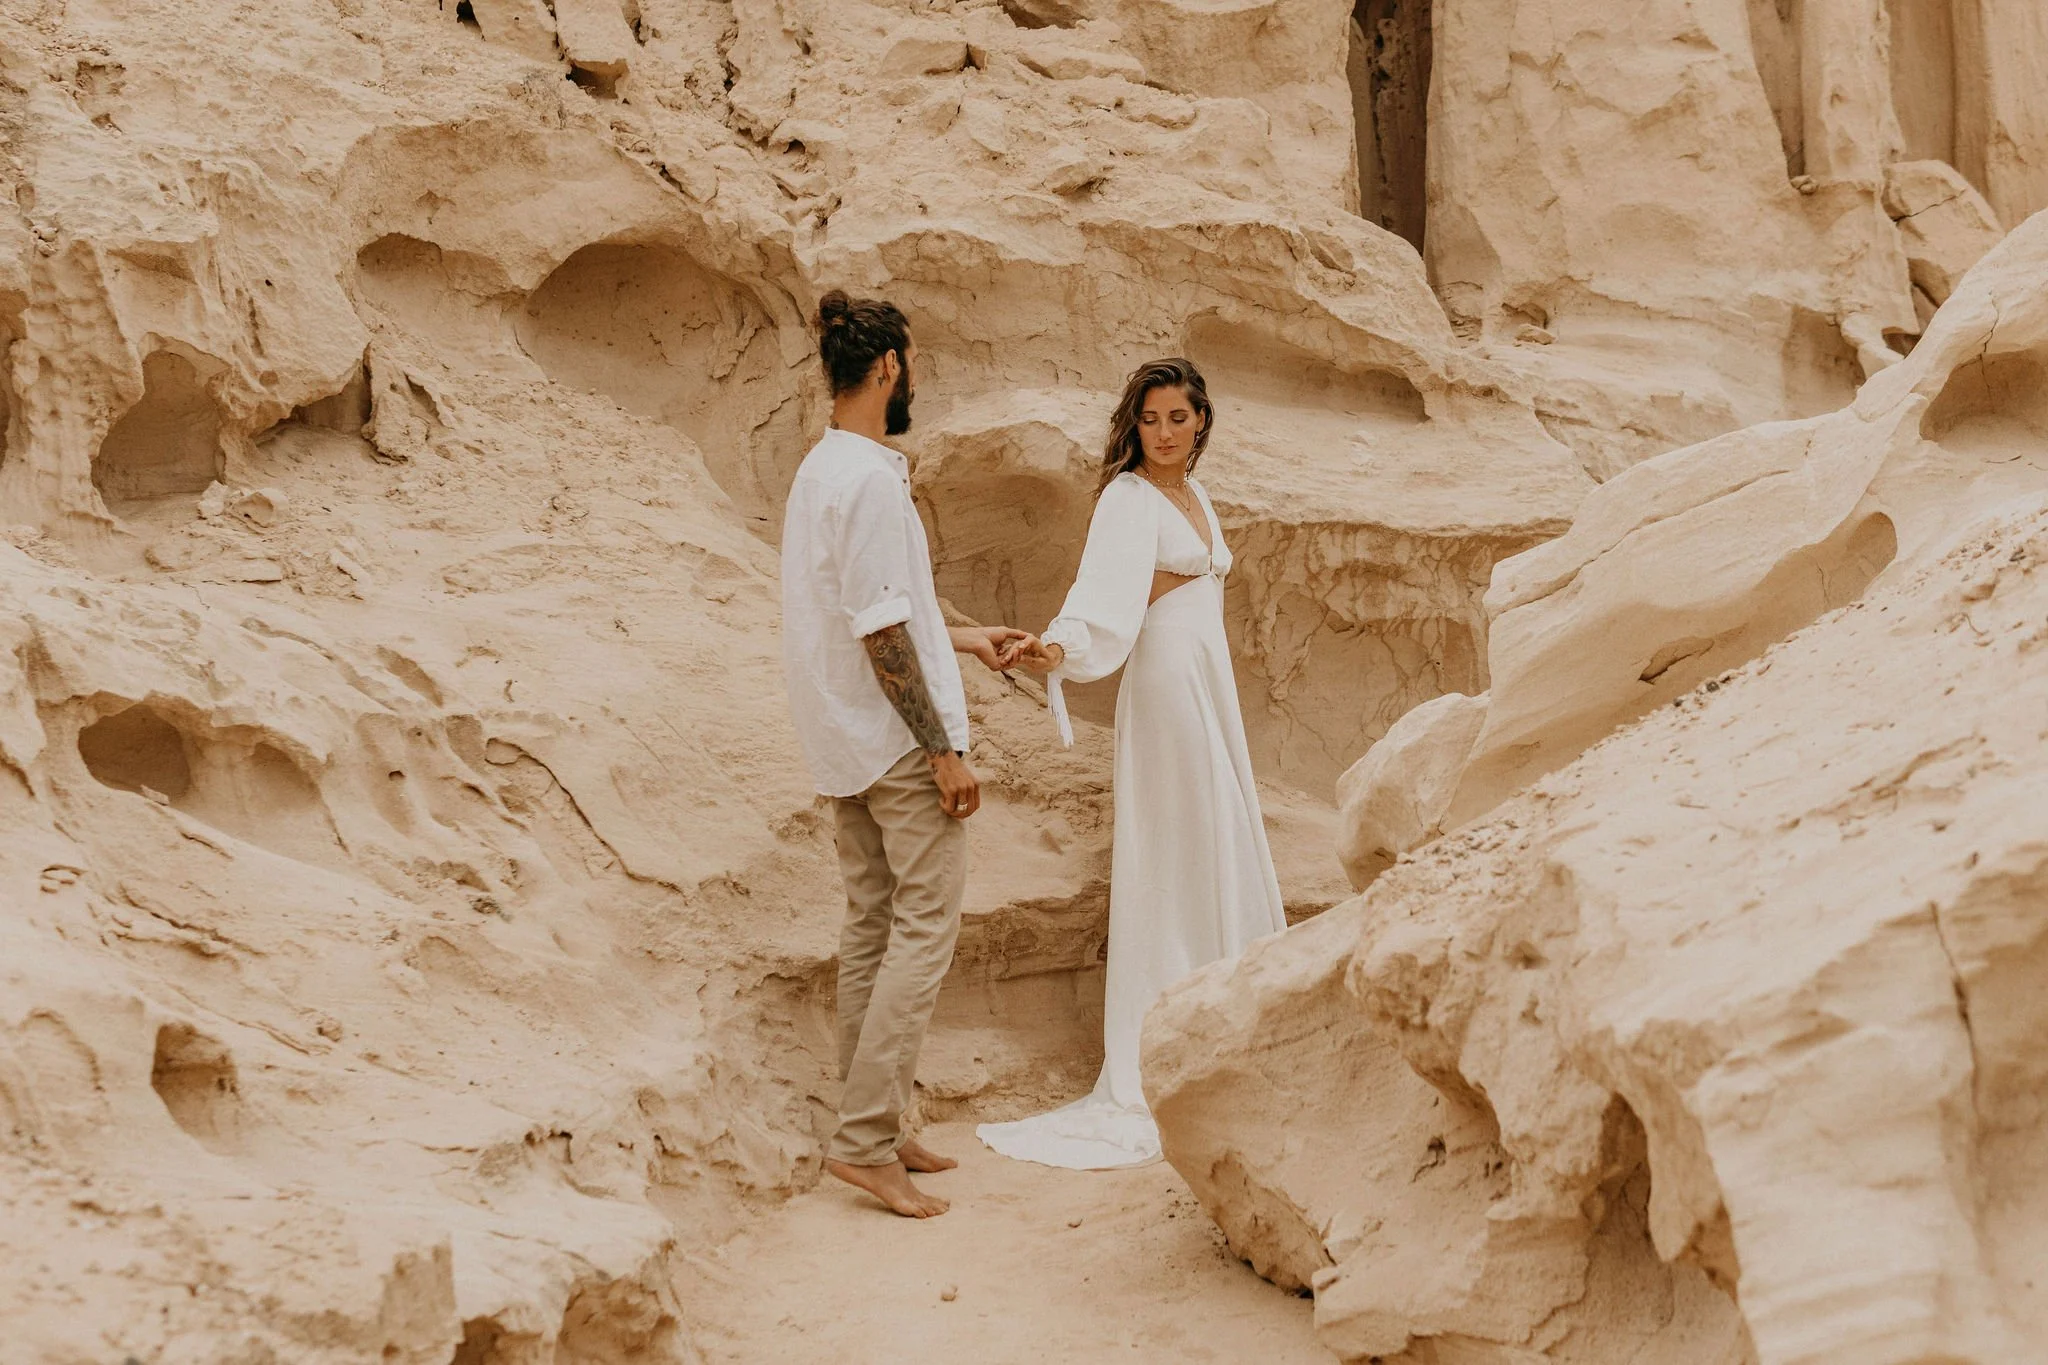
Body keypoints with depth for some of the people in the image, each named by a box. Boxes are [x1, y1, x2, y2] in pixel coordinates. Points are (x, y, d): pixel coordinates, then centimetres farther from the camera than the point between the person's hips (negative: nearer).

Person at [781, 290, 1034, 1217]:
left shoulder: (818, 471, 12)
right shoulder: (870, 478, -18)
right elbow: (880, 633, -21)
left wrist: (966, 639, 26)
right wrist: (944, 750, -18)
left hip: (843, 747, 10)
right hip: (895, 739, -10)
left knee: (872, 925, 13)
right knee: (924, 928, -5)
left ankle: (873, 1128, 19)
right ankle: (865, 1138, -7)